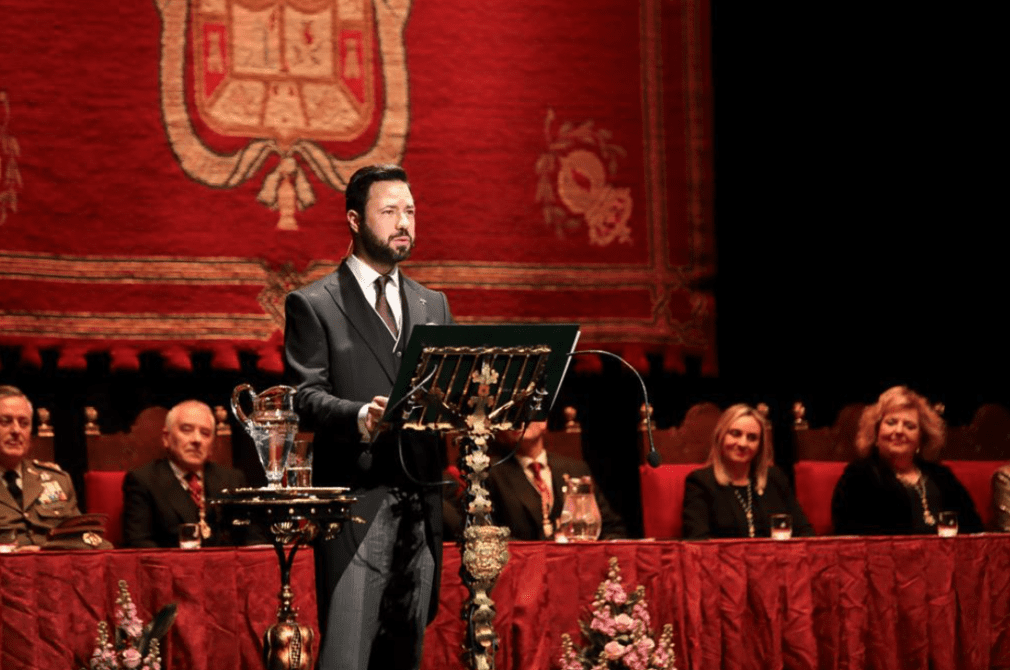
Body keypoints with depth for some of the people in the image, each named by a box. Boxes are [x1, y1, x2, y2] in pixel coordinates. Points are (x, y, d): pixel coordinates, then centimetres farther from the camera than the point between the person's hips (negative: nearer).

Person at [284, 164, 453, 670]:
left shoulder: (433, 305, 20)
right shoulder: (314, 305, 2)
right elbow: (305, 399, -8)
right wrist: (359, 416, -28)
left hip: (420, 500, 5)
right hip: (355, 501, -5)